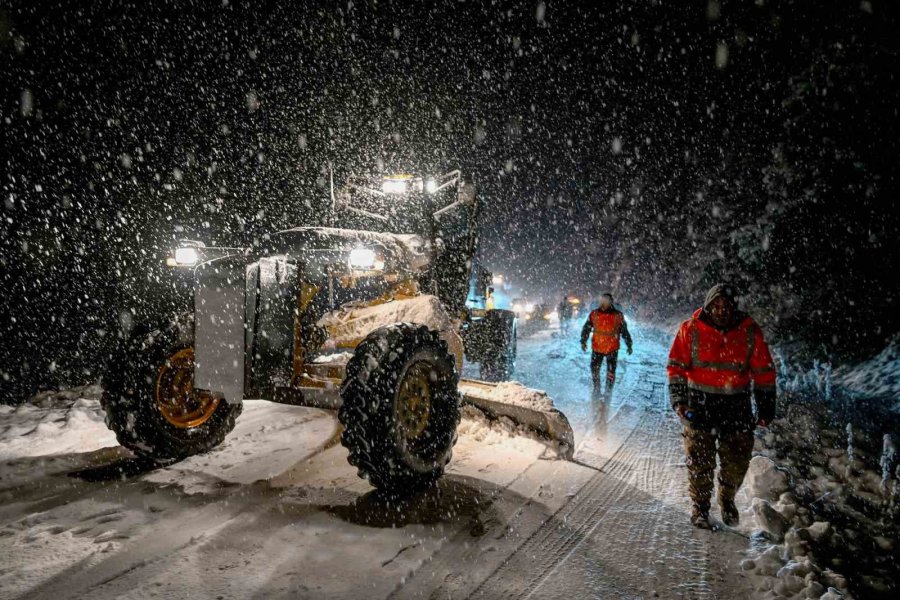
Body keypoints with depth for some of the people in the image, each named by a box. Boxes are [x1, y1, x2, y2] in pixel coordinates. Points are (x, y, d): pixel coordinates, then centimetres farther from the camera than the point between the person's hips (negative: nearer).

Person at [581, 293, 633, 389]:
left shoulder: (618, 315, -4)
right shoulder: (594, 314, -2)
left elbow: (624, 331, 6)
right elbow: (586, 328, 4)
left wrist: (629, 345, 8)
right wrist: (583, 341, -6)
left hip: (612, 349, -1)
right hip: (597, 348, 1)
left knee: (611, 372, 0)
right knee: (594, 370, 8)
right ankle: (596, 390, 27)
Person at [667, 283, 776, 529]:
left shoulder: (750, 331, 0)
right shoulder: (691, 330, -4)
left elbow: (763, 371, 6)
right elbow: (676, 366, 0)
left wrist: (766, 407, 6)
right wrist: (678, 399, -9)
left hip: (737, 405, 2)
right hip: (700, 403, -1)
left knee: (737, 458, 6)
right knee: (700, 459, 0)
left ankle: (727, 499, 33)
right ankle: (700, 505, 20)